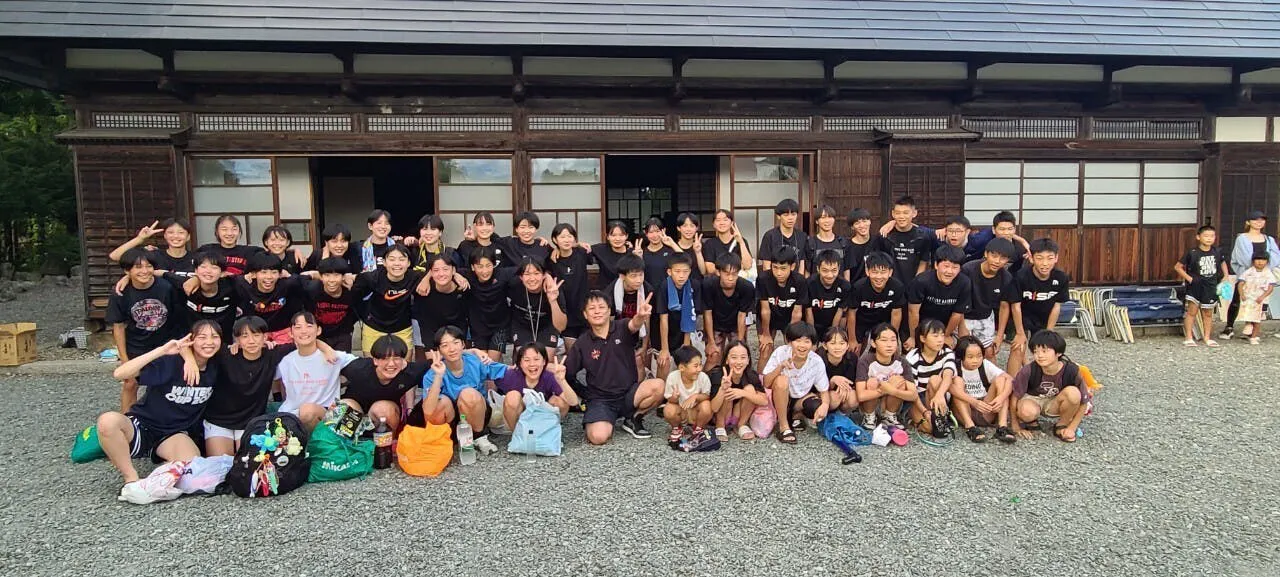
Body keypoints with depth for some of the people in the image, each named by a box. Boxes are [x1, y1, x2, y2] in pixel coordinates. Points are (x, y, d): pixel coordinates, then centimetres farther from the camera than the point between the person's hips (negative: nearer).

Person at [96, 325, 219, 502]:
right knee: (107, 421, -36)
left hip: (174, 433, 1)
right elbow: (119, 374, -29)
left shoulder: (215, 369, -4)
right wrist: (162, 350, -35)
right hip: (142, 425, -1)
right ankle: (131, 480, -18)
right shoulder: (169, 362, -18)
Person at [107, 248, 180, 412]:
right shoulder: (120, 295, -18)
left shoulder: (167, 287, -23)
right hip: (136, 347, 1)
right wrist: (124, 360, -3)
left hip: (165, 343, -1)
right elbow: (118, 326, -7)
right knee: (130, 384, 10)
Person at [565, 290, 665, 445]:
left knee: (658, 386, -28)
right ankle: (609, 422, 11)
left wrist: (640, 316, -54)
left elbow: (634, 325, -30)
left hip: (629, 393, 1)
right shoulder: (582, 343, -1)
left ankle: (633, 419, 1)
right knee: (598, 437, -29)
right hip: (600, 399, -1)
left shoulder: (621, 329, -5)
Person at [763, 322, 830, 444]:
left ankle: (796, 415, 5)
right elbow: (766, 384, -20)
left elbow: (824, 390, -9)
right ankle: (783, 426, -17)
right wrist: (781, 366, -37)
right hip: (781, 398, -1)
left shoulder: (817, 361, -16)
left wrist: (825, 404, -33)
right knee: (782, 380, -33)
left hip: (802, 398, 1)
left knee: (819, 410, -30)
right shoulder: (781, 353, -20)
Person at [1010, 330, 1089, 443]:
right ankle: (1030, 421, 1)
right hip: (1032, 400, -2)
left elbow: (1083, 402, -11)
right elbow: (1015, 396, -14)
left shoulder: (1071, 371, -23)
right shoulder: (1028, 371, -26)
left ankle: (1061, 426, -5)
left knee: (1073, 393, -30)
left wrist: (1071, 428, -14)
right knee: (1027, 411, -38)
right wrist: (1016, 426, -9)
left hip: (1054, 405, 2)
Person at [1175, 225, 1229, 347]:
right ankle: (1188, 338, -2)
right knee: (1192, 311, -5)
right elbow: (1177, 267, -8)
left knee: (1208, 314, 12)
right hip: (1195, 286, -4)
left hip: (1210, 287, 4)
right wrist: (1189, 278, -14)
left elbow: (1223, 263, 23)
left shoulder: (1217, 252, 2)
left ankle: (1207, 338, 20)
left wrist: (1226, 276, 10)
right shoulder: (1192, 252, -12)